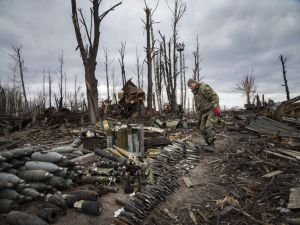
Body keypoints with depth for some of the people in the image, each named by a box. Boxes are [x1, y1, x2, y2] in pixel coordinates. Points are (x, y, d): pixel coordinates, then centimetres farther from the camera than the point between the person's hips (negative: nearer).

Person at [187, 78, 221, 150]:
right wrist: (199, 117, 16)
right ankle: (210, 145, 9)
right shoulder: (195, 93, 17)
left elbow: (214, 96, -19)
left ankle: (211, 145, -17)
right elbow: (197, 107, 20)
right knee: (203, 129, 1)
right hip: (205, 113, 9)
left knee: (209, 127, -23)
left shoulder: (204, 87, -10)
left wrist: (215, 108, -29)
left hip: (213, 110, -9)